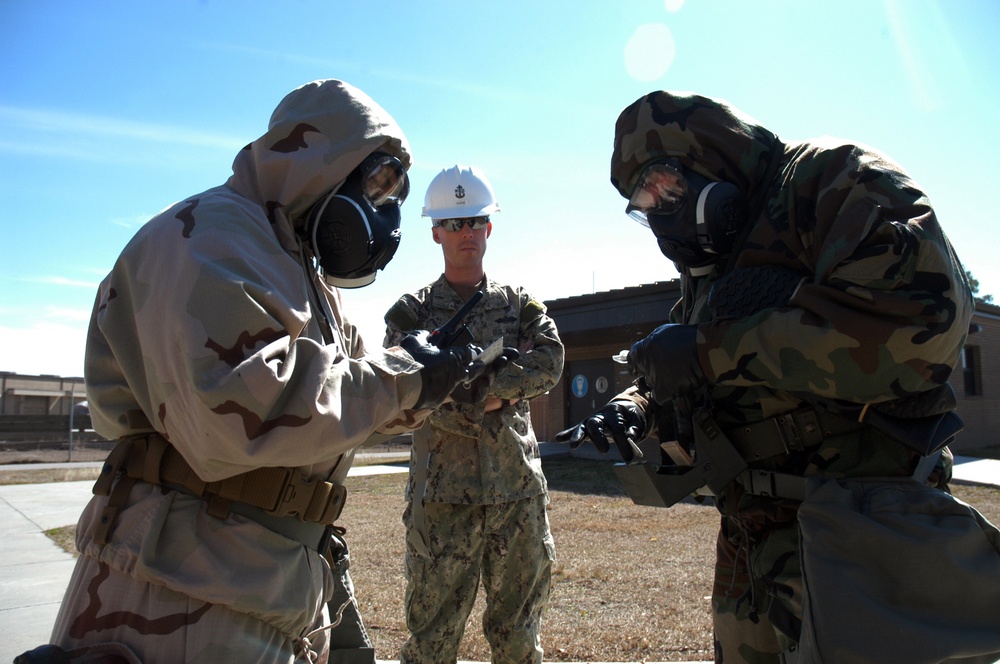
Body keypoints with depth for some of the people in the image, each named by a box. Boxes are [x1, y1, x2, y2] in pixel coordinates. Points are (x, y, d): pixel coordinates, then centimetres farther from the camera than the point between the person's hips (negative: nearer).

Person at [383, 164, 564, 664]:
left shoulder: (519, 304, 12)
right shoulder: (411, 313, 6)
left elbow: (549, 362, -5)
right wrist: (498, 399, -15)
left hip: (519, 492, 2)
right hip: (442, 493, -2)